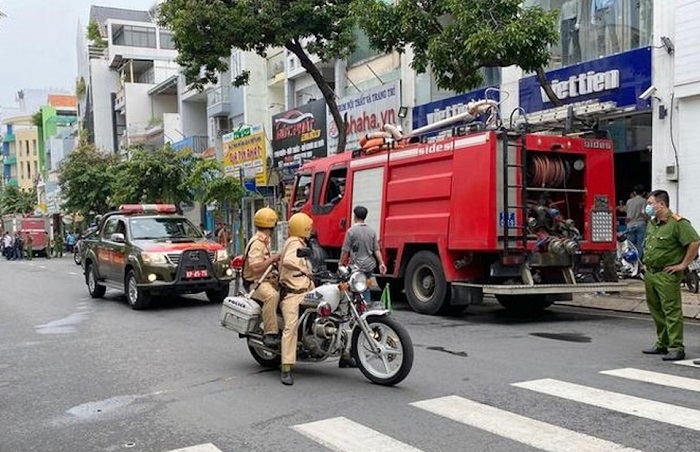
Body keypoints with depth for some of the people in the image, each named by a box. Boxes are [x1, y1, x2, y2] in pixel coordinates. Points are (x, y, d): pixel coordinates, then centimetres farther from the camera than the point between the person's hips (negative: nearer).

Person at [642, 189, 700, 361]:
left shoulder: (677, 223, -13)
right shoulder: (651, 223, 14)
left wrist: (683, 265, -16)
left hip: (667, 275, -9)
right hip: (650, 274, 9)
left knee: (672, 311, -8)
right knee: (656, 311, 14)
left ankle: (677, 348, -4)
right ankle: (662, 344, 25)